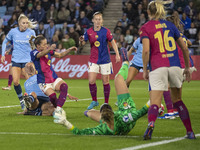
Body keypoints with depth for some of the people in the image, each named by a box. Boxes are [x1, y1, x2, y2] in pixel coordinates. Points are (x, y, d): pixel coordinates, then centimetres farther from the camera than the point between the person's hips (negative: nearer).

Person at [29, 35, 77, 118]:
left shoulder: (48, 51, 10)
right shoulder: (33, 53, -8)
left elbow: (60, 55, 23)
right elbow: (41, 54, -32)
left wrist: (69, 50, 6)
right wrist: (50, 49, -52)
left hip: (54, 78, 5)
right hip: (43, 82, -5)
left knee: (64, 86, -29)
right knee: (52, 96, -31)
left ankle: (58, 110, -34)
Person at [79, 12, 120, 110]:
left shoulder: (106, 31, -7)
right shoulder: (89, 32, -1)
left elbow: (113, 42, 1)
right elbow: (82, 44, 4)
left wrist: (117, 54, -8)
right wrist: (81, 41, -20)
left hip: (105, 60, -2)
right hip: (93, 60, 2)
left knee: (105, 82, 2)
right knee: (91, 81, -7)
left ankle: (106, 103, 14)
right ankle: (94, 101, 11)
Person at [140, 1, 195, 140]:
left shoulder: (145, 28, 4)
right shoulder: (170, 25, 15)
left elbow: (146, 50, -9)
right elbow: (184, 48, 15)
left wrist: (145, 70, 0)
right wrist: (187, 67, 24)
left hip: (157, 67, -3)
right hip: (175, 66, 3)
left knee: (155, 104, -6)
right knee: (177, 100, 20)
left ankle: (151, 123, -38)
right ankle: (190, 132, 17)